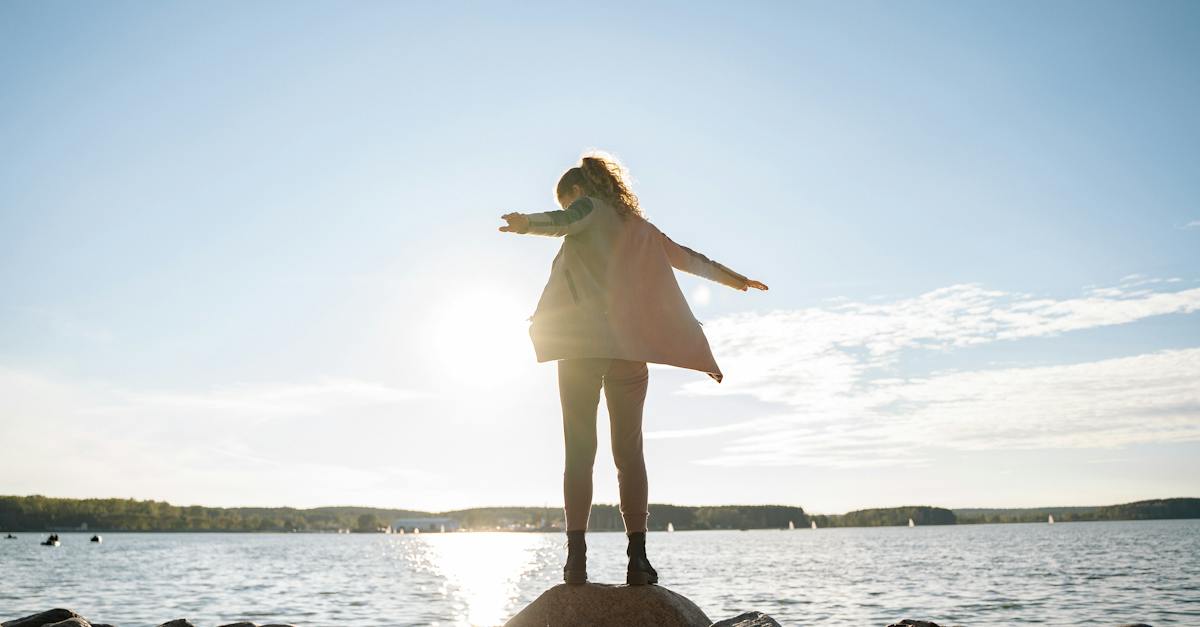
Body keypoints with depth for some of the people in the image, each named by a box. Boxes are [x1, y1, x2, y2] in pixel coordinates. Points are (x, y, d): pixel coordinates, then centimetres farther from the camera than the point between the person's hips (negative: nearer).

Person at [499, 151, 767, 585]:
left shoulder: (588, 208, 8)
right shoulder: (638, 226, 23)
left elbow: (560, 222, -17)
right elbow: (688, 258, 34)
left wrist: (526, 223, -38)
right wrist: (736, 280, 49)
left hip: (582, 344, -4)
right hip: (631, 348, 4)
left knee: (579, 450, -2)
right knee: (629, 452, 4)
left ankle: (577, 555, -8)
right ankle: (638, 557, -2)